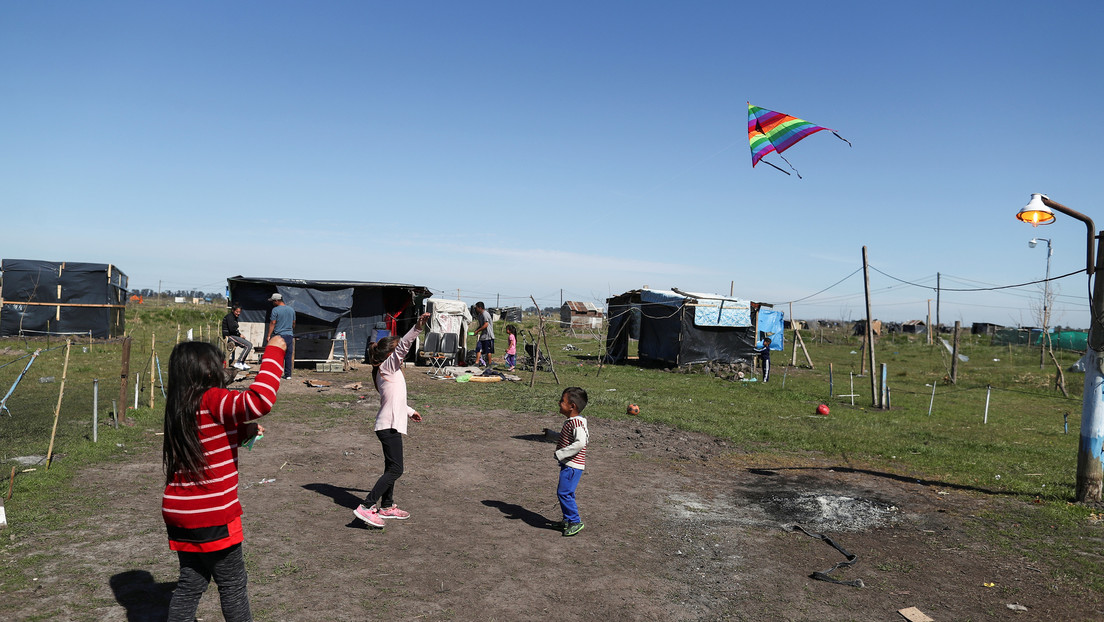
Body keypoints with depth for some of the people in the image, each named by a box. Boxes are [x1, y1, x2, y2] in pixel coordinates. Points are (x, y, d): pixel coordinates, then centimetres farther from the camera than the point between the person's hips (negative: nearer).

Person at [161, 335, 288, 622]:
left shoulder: (176, 407, 7)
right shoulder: (212, 401, -19)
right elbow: (260, 401, -35)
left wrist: (244, 431, 7)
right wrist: (273, 351, -27)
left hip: (178, 513, 8)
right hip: (212, 517, -8)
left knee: (191, 582, 19)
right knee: (232, 584, 9)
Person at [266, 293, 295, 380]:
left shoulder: (275, 310, -6)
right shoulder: (291, 310, 11)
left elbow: (272, 323, -8)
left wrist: (268, 335, -6)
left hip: (279, 335, -5)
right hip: (290, 335, 5)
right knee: (289, 356, 6)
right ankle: (288, 374, 8)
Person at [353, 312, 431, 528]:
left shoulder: (388, 370, 18)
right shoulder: (387, 366, -10)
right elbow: (402, 347, -27)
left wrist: (409, 411, 39)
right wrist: (417, 328, -37)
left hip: (390, 425, 10)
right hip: (389, 426, -10)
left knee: (391, 468, 18)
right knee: (395, 469, -13)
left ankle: (387, 507, 29)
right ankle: (366, 507, -14)